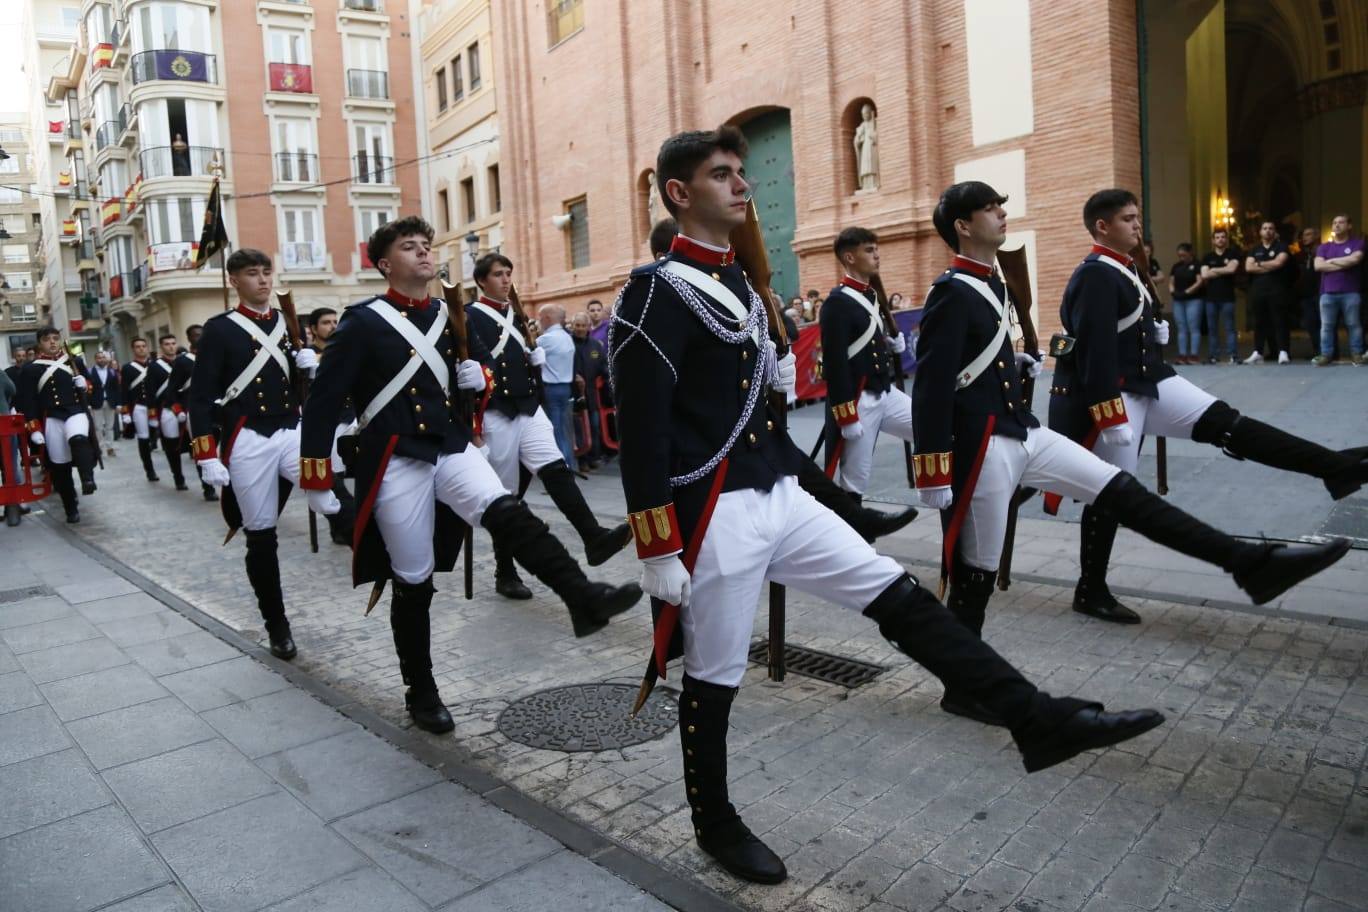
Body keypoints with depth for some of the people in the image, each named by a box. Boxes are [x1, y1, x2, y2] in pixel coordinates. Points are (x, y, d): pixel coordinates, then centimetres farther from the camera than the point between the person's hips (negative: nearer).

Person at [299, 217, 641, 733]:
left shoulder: (451, 317, 8)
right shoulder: (362, 323, -7)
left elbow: (478, 369, 23)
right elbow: (323, 401, -8)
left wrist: (478, 376, -3)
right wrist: (317, 481, -10)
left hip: (452, 447, 4)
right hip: (397, 463, -4)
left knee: (506, 513, -25)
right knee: (413, 583, 4)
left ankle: (584, 600, -35)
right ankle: (421, 693, 20)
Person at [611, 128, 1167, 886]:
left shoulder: (738, 282, 14)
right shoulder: (656, 291, -14)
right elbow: (640, 430, -18)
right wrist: (658, 554, -18)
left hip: (779, 498, 8)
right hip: (717, 517, -8)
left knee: (901, 600, 6)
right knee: (715, 677, 8)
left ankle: (1039, 721, 13)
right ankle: (715, 824, 30)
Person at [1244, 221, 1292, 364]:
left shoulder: (1281, 247, 4)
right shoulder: (1255, 250, 15)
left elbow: (1278, 262, -13)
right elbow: (1248, 267, -1)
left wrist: (1259, 264, -1)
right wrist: (1270, 267, -7)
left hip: (1277, 290, -4)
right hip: (1258, 290, 4)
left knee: (1279, 321, -7)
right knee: (1259, 322, 7)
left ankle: (1283, 352, -11)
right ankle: (1257, 352, 11)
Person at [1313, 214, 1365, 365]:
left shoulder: (1357, 243, 7)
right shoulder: (1323, 247, 14)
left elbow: (1355, 259, -12)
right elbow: (1318, 266, -2)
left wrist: (1331, 261, -3)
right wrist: (1344, 264, -6)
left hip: (1351, 293, -2)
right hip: (1328, 293, 2)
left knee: (1353, 324, 0)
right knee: (1326, 325, 0)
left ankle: (1357, 354, 6)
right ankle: (1325, 355, 3)